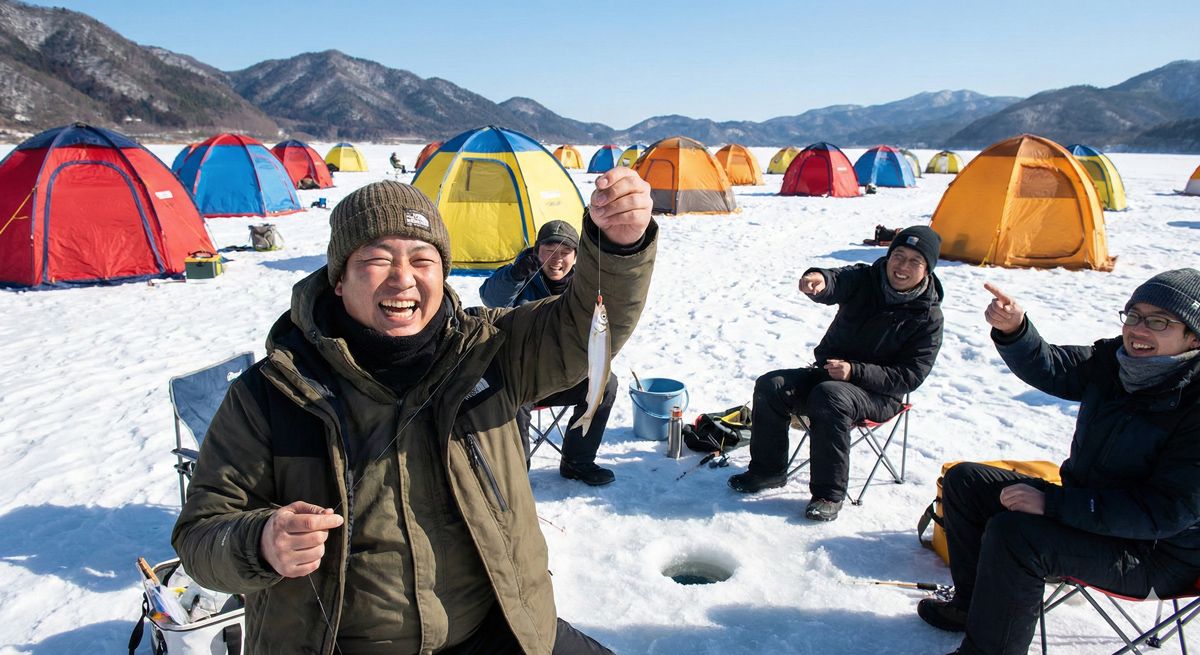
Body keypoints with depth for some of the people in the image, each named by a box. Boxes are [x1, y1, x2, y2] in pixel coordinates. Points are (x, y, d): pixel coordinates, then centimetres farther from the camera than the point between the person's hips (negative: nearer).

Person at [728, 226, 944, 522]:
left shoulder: (927, 317, -9)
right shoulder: (864, 279, -2)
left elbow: (910, 376, -13)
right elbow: (837, 280, -27)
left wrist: (855, 372, -24)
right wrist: (819, 279, -54)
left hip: (879, 394, -4)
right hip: (829, 371, 5)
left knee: (829, 397, -36)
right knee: (771, 386, -17)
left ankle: (829, 494, -24)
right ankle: (768, 469, 0)